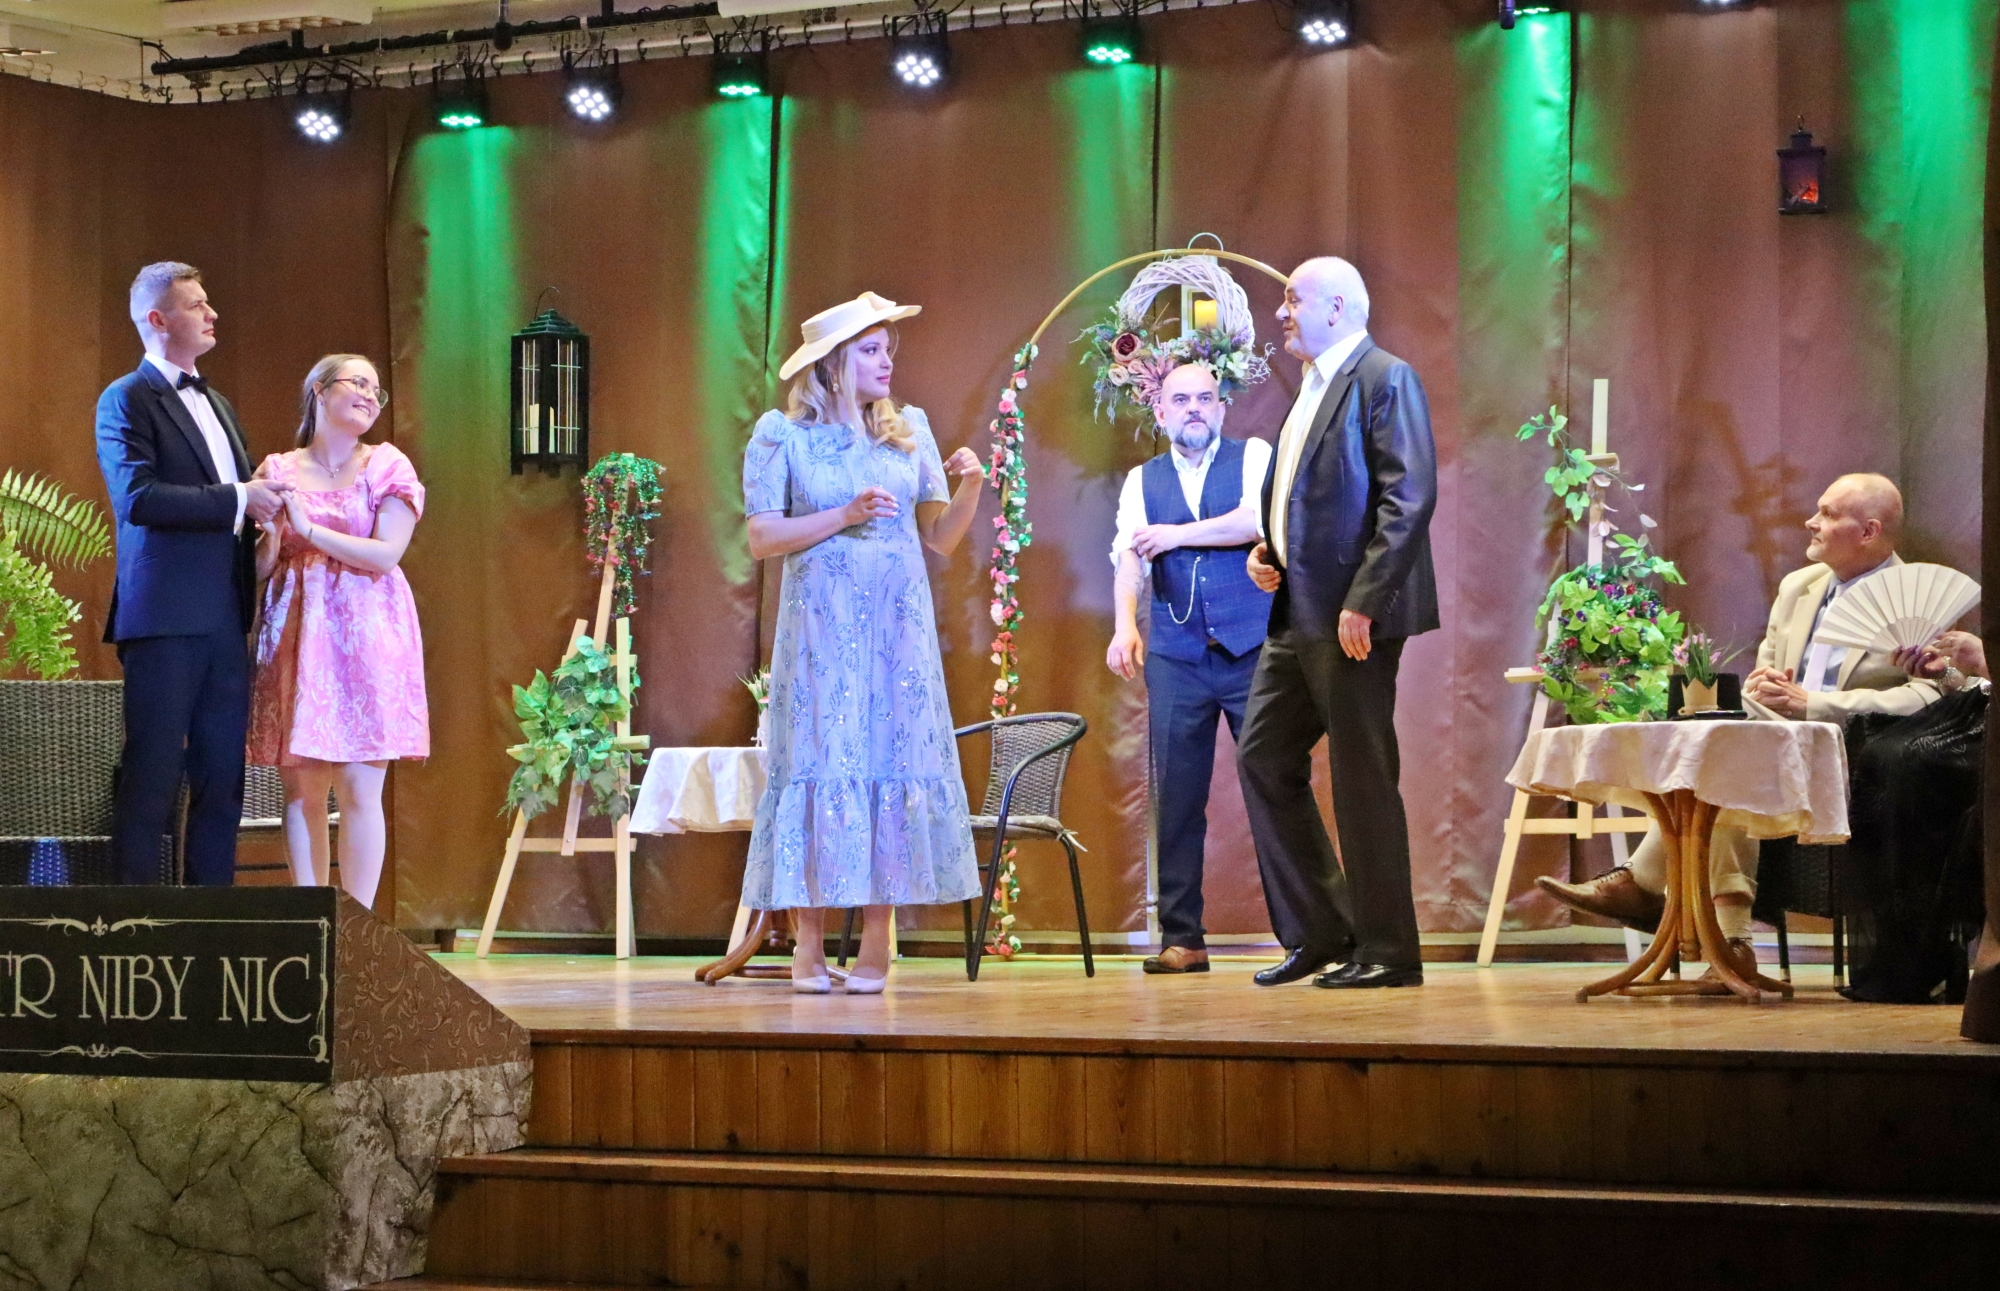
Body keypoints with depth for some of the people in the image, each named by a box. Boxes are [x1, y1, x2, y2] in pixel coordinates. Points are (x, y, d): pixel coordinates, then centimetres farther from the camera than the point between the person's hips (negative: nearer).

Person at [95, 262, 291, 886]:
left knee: (222, 771, 7)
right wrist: (237, 500, -18)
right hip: (166, 615, -7)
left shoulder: (216, 403, 22)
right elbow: (136, 497, -17)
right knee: (154, 770, -6)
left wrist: (264, 498, 7)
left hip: (225, 616, 8)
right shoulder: (127, 400, -4)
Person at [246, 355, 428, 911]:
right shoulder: (278, 471, 11)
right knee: (301, 788, -1)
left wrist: (309, 528, -8)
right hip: (296, 634, 2)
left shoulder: (387, 466, 6)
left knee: (359, 788, -7)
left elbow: (386, 554, -5)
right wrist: (272, 530, -9)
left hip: (365, 635, -2)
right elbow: (260, 569, 10)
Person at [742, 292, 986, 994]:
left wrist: (970, 489, -6)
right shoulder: (781, 434, 2)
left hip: (899, 628, 3)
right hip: (821, 631, -3)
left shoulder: (910, 430, 11)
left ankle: (875, 948, 3)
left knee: (895, 764, -2)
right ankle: (809, 949, -1)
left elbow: (939, 538, 11)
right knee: (818, 764, -6)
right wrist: (845, 516, -13)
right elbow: (762, 538, -5)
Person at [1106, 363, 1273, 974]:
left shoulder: (1255, 458, 6)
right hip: (1176, 655, 3)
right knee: (1177, 794, 1)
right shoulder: (1143, 481, 13)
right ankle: (1181, 939, 6)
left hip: (1254, 648, -3)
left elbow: (1258, 520, -13)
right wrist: (1125, 625, -19)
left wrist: (1179, 534, -8)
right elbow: (1130, 554, -2)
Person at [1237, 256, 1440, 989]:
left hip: (1353, 617, -10)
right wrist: (1266, 550, 9)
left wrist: (1363, 601, -22)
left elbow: (1409, 498, -18)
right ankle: (1318, 932, 18)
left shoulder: (1385, 380, -10)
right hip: (1299, 613, 10)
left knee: (1362, 778, -5)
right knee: (1264, 758, 10)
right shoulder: (1315, 386, 19)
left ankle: (1388, 952, 4)